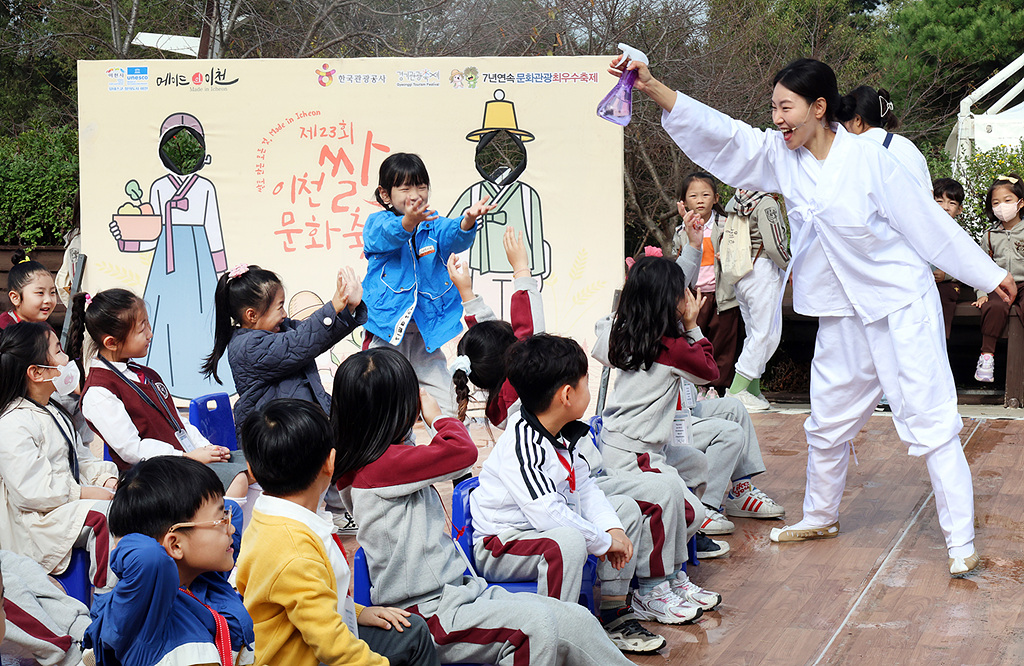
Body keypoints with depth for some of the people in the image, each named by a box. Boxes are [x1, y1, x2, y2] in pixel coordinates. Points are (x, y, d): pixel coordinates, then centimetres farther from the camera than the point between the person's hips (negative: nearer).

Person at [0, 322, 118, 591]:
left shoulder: (54, 412, 18)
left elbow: (82, 460, 21)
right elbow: (31, 491, -23)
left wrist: (106, 479, 1)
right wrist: (86, 493, -20)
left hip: (72, 499, 10)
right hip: (38, 519, -10)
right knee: (104, 518, -32)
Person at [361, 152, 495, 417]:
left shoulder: (434, 225, 8)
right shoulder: (376, 224, -1)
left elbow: (455, 237, -14)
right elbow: (389, 235, -25)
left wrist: (467, 220, -39)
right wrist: (408, 221, -49)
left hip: (426, 331, 4)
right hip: (387, 329, -3)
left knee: (444, 406, 6)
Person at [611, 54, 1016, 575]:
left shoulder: (869, 160, -15)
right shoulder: (781, 156, -1)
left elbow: (928, 223, -8)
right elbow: (719, 132, -10)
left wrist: (988, 274, 0)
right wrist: (654, 89, -23)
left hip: (902, 307, -6)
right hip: (841, 316, 6)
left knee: (929, 424, -6)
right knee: (828, 424, 18)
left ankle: (960, 541, 2)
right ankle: (819, 517, 39)